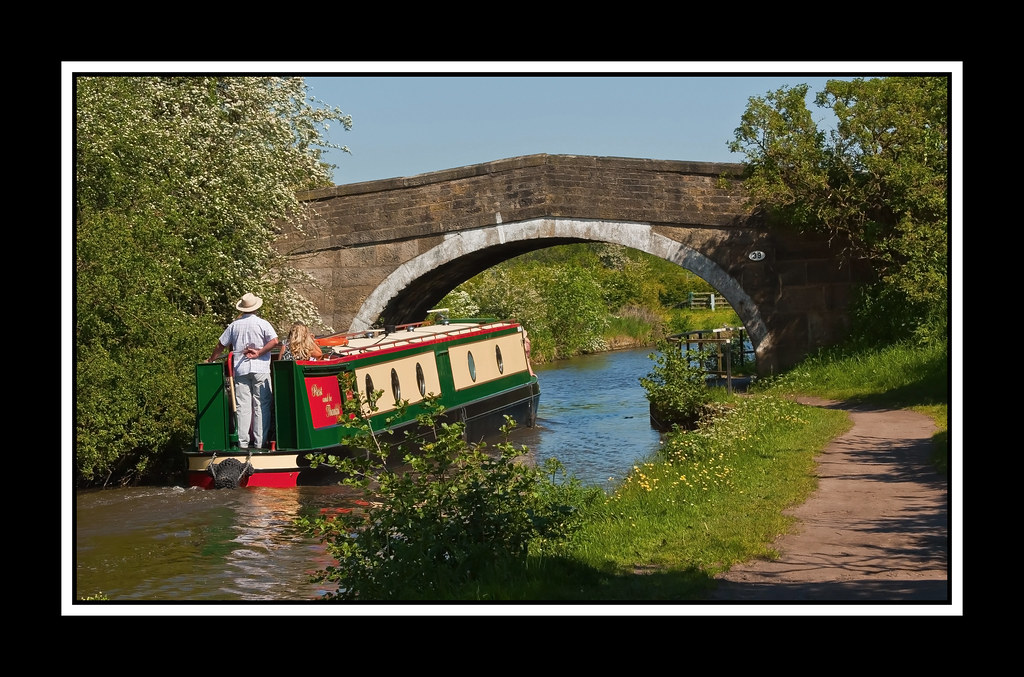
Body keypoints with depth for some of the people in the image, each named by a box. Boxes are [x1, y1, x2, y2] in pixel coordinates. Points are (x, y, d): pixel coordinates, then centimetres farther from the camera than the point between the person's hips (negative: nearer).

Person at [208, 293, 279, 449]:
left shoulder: (234, 325, 8)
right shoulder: (262, 324, -1)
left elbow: (221, 345, 13)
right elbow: (275, 341, -15)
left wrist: (211, 360, 27)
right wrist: (259, 353, -9)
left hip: (240, 370, 3)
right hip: (260, 369, -2)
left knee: (242, 406, 3)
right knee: (262, 406, 1)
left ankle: (243, 442, 0)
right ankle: (260, 441, -3)